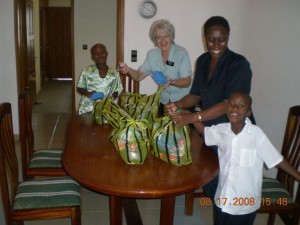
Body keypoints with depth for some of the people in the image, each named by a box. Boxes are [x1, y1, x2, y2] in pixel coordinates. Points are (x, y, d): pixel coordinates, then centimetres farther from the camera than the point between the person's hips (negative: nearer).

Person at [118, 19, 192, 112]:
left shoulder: (182, 53, -14)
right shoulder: (152, 54, 2)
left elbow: (187, 82, -15)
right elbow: (139, 76, -1)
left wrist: (171, 82, -33)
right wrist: (128, 70, -21)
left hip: (183, 102, -3)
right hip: (164, 102, 4)